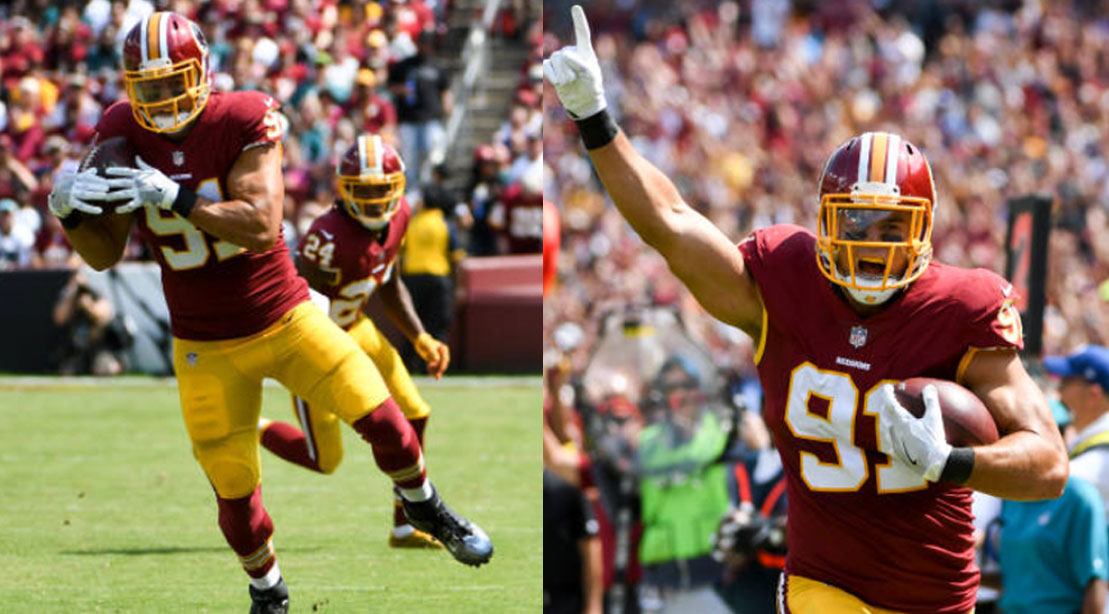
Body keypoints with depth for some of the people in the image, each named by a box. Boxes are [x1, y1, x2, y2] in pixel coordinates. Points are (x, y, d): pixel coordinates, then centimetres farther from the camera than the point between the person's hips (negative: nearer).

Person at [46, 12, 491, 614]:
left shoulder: (241, 121, -18)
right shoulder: (122, 138, -8)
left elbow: (262, 227, -28)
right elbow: (104, 254, -3)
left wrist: (175, 197, -37)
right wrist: (67, 210, -23)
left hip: (286, 318, -1)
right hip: (208, 349, 2)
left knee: (382, 419, -8)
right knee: (234, 491, 3)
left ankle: (424, 508, 24)